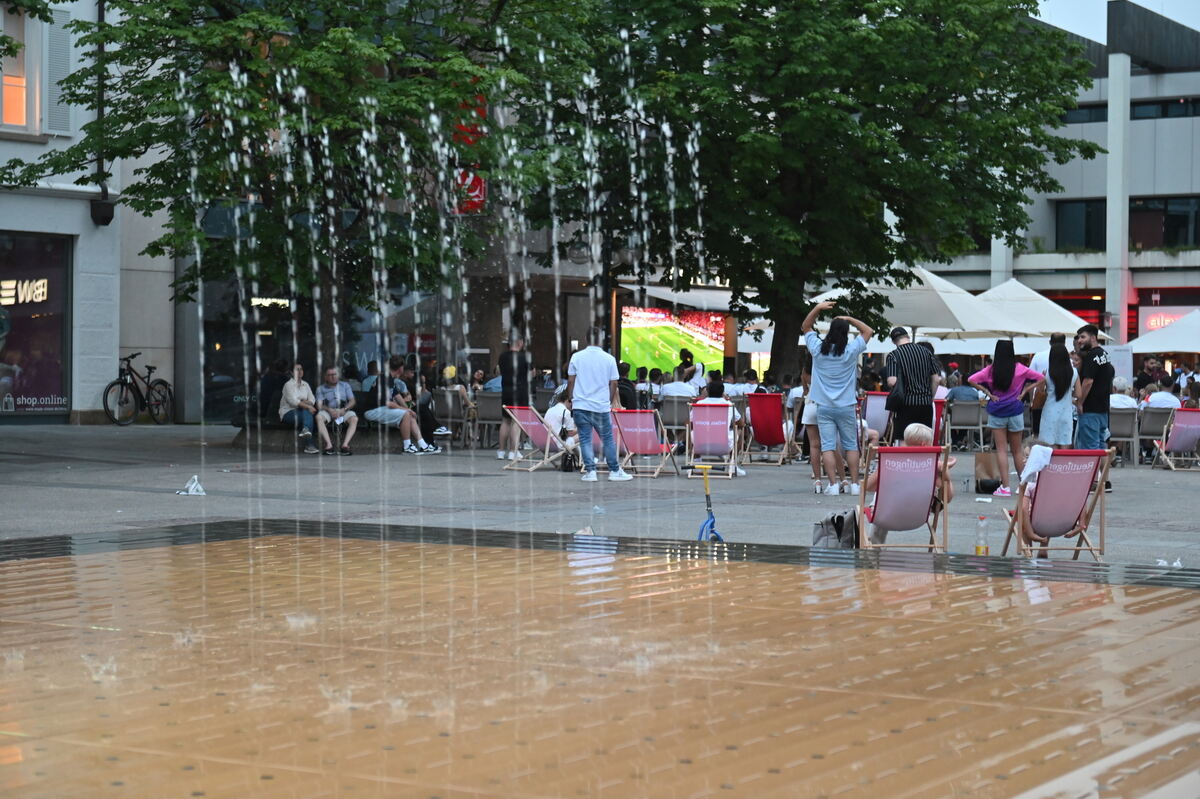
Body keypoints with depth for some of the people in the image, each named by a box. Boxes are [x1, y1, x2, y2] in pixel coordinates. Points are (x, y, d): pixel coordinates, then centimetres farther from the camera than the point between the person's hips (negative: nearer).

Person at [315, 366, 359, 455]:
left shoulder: (345, 385, 17)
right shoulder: (321, 389, 12)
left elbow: (352, 401, 7)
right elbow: (319, 405, -1)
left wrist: (344, 409, -14)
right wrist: (330, 410, -21)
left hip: (343, 411, 1)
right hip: (328, 411, -1)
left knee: (354, 418, -31)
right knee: (319, 417, -34)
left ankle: (345, 444, -40)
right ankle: (329, 444, -40)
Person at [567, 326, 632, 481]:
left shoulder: (576, 357, -1)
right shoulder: (609, 359, -2)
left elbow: (570, 381, 2)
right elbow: (613, 384, 1)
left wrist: (571, 399, 13)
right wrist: (610, 401, 14)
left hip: (580, 405, 0)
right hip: (601, 406, 0)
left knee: (585, 439, 4)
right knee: (608, 439, 10)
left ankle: (590, 471, 0)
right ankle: (615, 471, 14)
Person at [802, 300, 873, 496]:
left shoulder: (818, 349, -3)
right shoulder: (851, 351, -6)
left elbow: (805, 328, 15)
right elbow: (868, 331, 9)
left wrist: (817, 308, 10)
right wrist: (849, 319, 12)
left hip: (824, 407, 0)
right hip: (846, 407, 0)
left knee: (827, 446, -2)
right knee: (851, 445, 10)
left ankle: (833, 484, -9)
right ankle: (854, 483, 9)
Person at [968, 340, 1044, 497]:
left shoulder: (991, 369, -6)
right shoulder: (1019, 369, -5)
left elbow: (971, 380, -11)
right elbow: (1041, 378, 0)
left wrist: (988, 393, -7)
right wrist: (1024, 391, 0)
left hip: (996, 412, -1)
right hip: (1015, 411, 1)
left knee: (1001, 450, 0)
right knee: (1017, 450, 12)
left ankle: (1005, 487, -6)